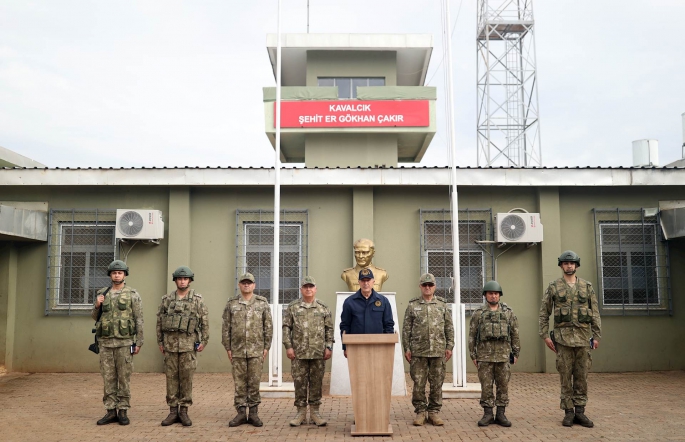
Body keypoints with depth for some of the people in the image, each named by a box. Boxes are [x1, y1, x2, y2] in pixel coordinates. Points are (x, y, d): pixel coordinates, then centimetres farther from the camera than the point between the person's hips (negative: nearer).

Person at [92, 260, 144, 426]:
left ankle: (123, 412, 10)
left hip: (124, 342, -3)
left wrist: (139, 343, -8)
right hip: (106, 342, 4)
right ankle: (111, 412, 14)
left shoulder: (133, 295, -2)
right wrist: (97, 306, -6)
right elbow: (95, 317, 15)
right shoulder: (102, 294, 9)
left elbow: (139, 321, -3)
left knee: (124, 378, 2)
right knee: (108, 378, 7)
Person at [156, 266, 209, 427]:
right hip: (170, 343, 2)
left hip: (188, 344, -2)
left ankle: (184, 411, 10)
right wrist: (160, 342, 6)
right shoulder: (167, 299, 6)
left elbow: (205, 321, 1)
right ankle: (173, 412, 13)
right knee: (171, 377, 5)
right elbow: (159, 321, 9)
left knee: (186, 378, 1)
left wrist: (204, 341, -3)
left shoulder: (197, 299, 0)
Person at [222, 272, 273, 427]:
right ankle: (241, 413, 13)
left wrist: (266, 347, -3)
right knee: (239, 382, 6)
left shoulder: (263, 303, 2)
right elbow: (226, 327, 4)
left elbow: (268, 326, 2)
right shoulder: (231, 304, 3)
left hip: (256, 350, -1)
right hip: (238, 350, 1)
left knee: (254, 382, 3)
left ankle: (254, 413, 12)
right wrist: (227, 348, 0)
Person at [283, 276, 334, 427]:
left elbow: (329, 329, 6)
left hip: (318, 353, 1)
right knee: (300, 383, 4)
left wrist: (329, 347, -1)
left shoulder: (323, 308, 6)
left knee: (316, 383, 6)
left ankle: (315, 413, 16)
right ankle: (301, 413, 15)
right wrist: (288, 346, -5)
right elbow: (286, 328, 3)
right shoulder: (292, 307, 3)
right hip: (299, 353, -1)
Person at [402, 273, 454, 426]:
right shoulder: (412, 305, 3)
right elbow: (406, 328, 3)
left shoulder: (442, 304, 7)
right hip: (418, 351, -1)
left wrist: (449, 346, 1)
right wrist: (406, 348, -3)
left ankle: (434, 412, 17)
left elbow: (449, 327, 8)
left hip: (438, 351, 1)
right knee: (418, 383, 2)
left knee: (437, 383, 6)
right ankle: (420, 412, 13)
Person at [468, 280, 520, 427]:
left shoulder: (508, 313, 6)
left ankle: (501, 414, 14)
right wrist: (473, 355, 0)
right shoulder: (478, 314, 3)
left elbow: (515, 334, 8)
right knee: (486, 386, 3)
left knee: (503, 385, 5)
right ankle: (488, 414, 11)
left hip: (503, 355, 1)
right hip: (485, 356, -1)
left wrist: (516, 353, 4)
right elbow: (472, 335, 3)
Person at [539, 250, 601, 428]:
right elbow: (544, 313, 4)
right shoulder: (553, 287, 3)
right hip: (563, 338, -2)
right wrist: (545, 335, -3)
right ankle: (568, 412, 10)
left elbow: (595, 313, 9)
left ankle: (580, 411, 14)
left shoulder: (587, 287, 8)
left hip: (583, 337, 2)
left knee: (582, 376, 6)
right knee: (565, 376, 2)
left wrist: (596, 336, 3)